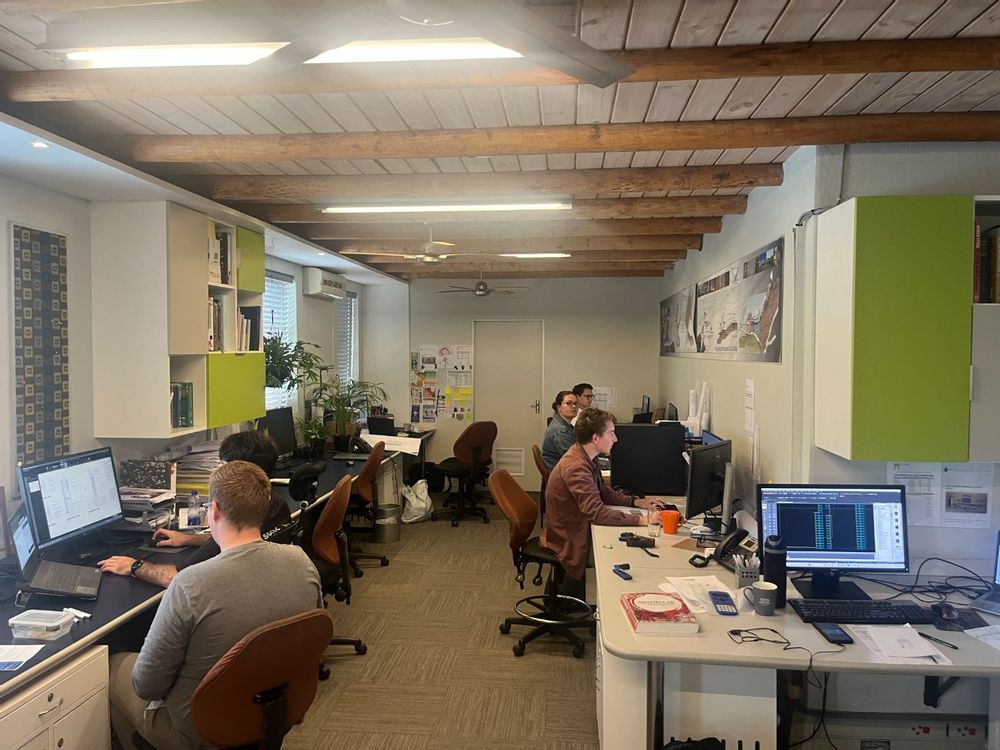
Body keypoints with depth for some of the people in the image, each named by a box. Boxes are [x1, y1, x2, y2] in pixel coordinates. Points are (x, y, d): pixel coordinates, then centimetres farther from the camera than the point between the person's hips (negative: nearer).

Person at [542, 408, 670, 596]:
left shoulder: (585, 457, 2)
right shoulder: (576, 467, -29)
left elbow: (604, 492, 13)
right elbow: (597, 512, -34)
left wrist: (637, 502, 0)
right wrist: (640, 520, -32)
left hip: (575, 529, 9)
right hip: (568, 542, -9)